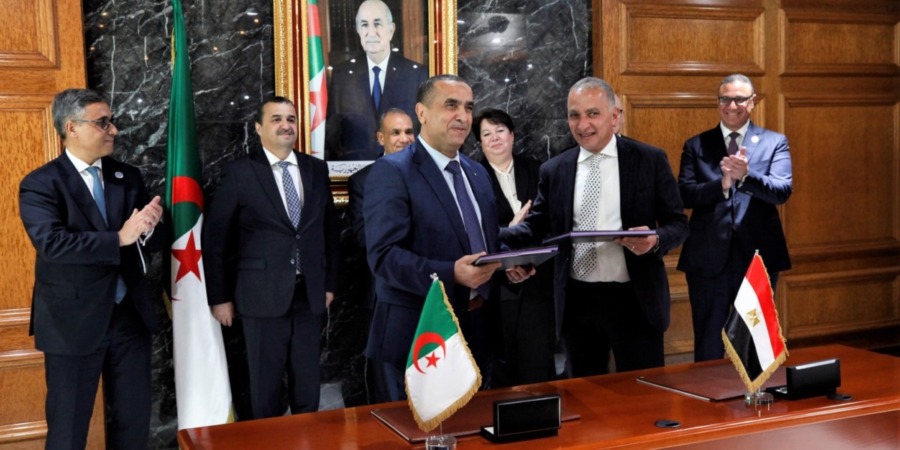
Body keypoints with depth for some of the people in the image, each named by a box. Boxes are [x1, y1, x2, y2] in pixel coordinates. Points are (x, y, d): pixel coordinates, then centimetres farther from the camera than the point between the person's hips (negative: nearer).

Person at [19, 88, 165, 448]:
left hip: (130, 315, 5)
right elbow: (51, 243, -23)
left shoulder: (128, 176, 8)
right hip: (74, 322, -5)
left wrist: (147, 228, -19)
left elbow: (156, 239, 4)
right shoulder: (40, 184, -8)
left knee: (134, 419, 14)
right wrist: (119, 238, -27)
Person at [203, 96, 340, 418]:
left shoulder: (317, 169, 8)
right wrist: (219, 296, -4)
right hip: (263, 295, -3)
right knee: (266, 385, 7)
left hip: (310, 294, 4)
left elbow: (330, 228, 14)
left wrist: (330, 282, 11)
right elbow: (215, 237, -3)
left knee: (308, 382, 12)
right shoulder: (239, 173, -5)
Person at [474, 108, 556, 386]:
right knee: (502, 360, 3)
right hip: (498, 282, -3)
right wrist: (509, 230, -17)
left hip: (537, 278, 3)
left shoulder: (533, 171, 10)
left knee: (538, 358, 4)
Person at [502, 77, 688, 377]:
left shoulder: (650, 160, 0)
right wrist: (498, 240, -13)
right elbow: (538, 224, 7)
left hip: (635, 300, -2)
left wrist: (655, 239, -21)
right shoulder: (554, 170, 7)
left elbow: (678, 223, 1)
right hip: (577, 301, 3)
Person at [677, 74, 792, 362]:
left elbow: (782, 191, -9)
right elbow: (684, 195, -5)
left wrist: (746, 175, -27)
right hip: (708, 259, 0)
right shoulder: (696, 146, 7)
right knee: (708, 349, 8)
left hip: (757, 256, 0)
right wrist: (722, 184, -21)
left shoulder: (775, 143, 6)